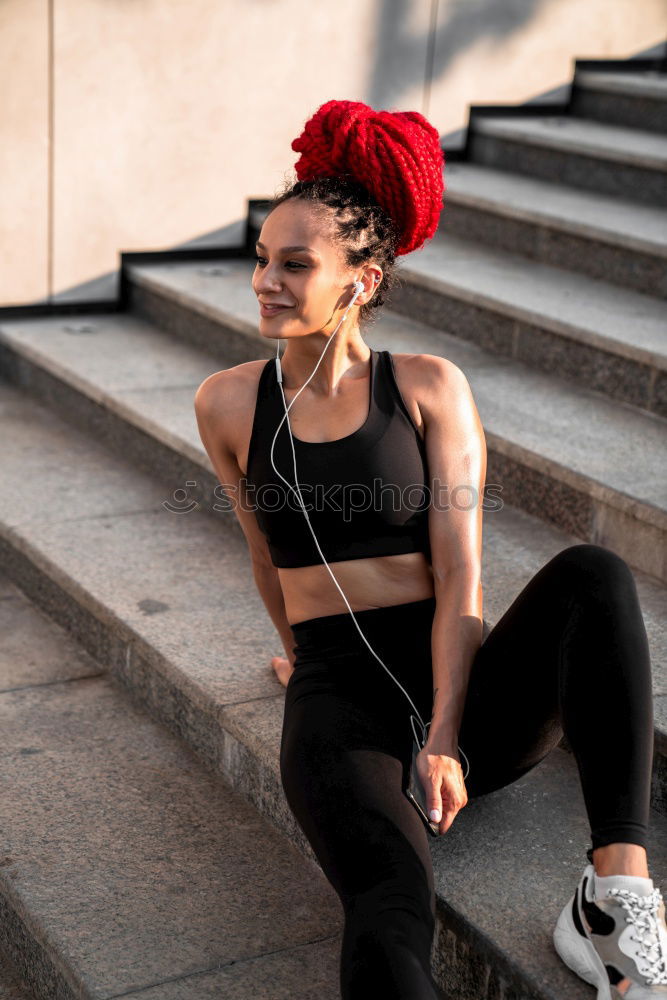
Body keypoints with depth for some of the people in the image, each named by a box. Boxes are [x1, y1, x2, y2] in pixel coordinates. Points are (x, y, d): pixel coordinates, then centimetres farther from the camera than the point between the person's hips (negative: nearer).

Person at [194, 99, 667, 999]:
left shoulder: (430, 388, 0)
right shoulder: (228, 403, 5)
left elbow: (461, 575, -7)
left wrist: (445, 739, -18)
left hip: (462, 689, 1)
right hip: (342, 698, -1)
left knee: (594, 574, -30)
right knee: (392, 909, -32)